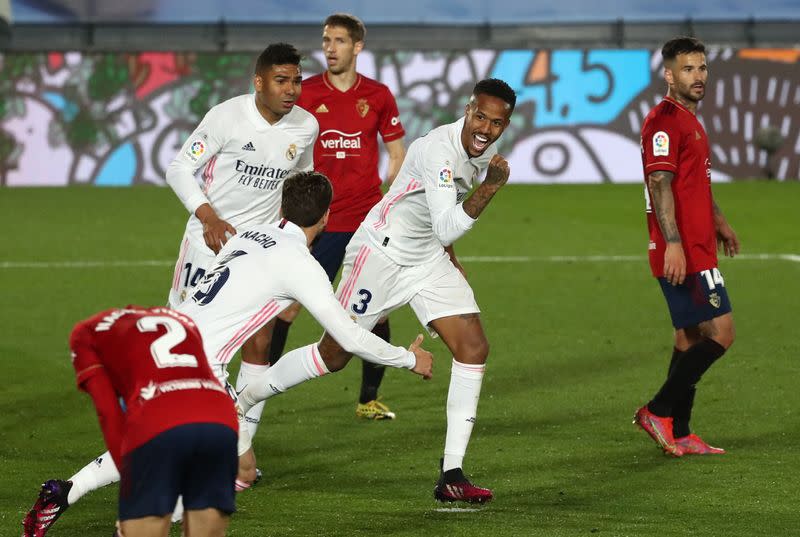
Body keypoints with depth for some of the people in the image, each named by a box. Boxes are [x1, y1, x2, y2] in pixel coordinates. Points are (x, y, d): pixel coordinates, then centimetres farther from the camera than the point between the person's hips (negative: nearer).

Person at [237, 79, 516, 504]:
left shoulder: (484, 150, 0)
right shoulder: (439, 150, -28)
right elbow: (446, 228, -38)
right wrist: (490, 187, -47)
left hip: (428, 258, 8)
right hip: (382, 254, -8)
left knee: (474, 348, -7)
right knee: (333, 355, 0)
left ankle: (452, 476, -5)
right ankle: (238, 406, 22)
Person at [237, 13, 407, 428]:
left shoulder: (378, 96, 4)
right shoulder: (304, 93, 0)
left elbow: (397, 154, 12)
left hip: (367, 218, 1)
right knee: (288, 304, -6)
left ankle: (369, 398, 15)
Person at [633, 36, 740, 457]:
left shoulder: (688, 119, 19)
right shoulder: (664, 120, -14)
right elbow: (660, 184, -21)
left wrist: (717, 222, 36)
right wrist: (673, 244, -26)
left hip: (695, 249, 11)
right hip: (683, 253, -11)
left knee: (690, 339, 12)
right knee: (720, 332, -11)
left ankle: (678, 435, 14)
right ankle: (659, 412, -7)